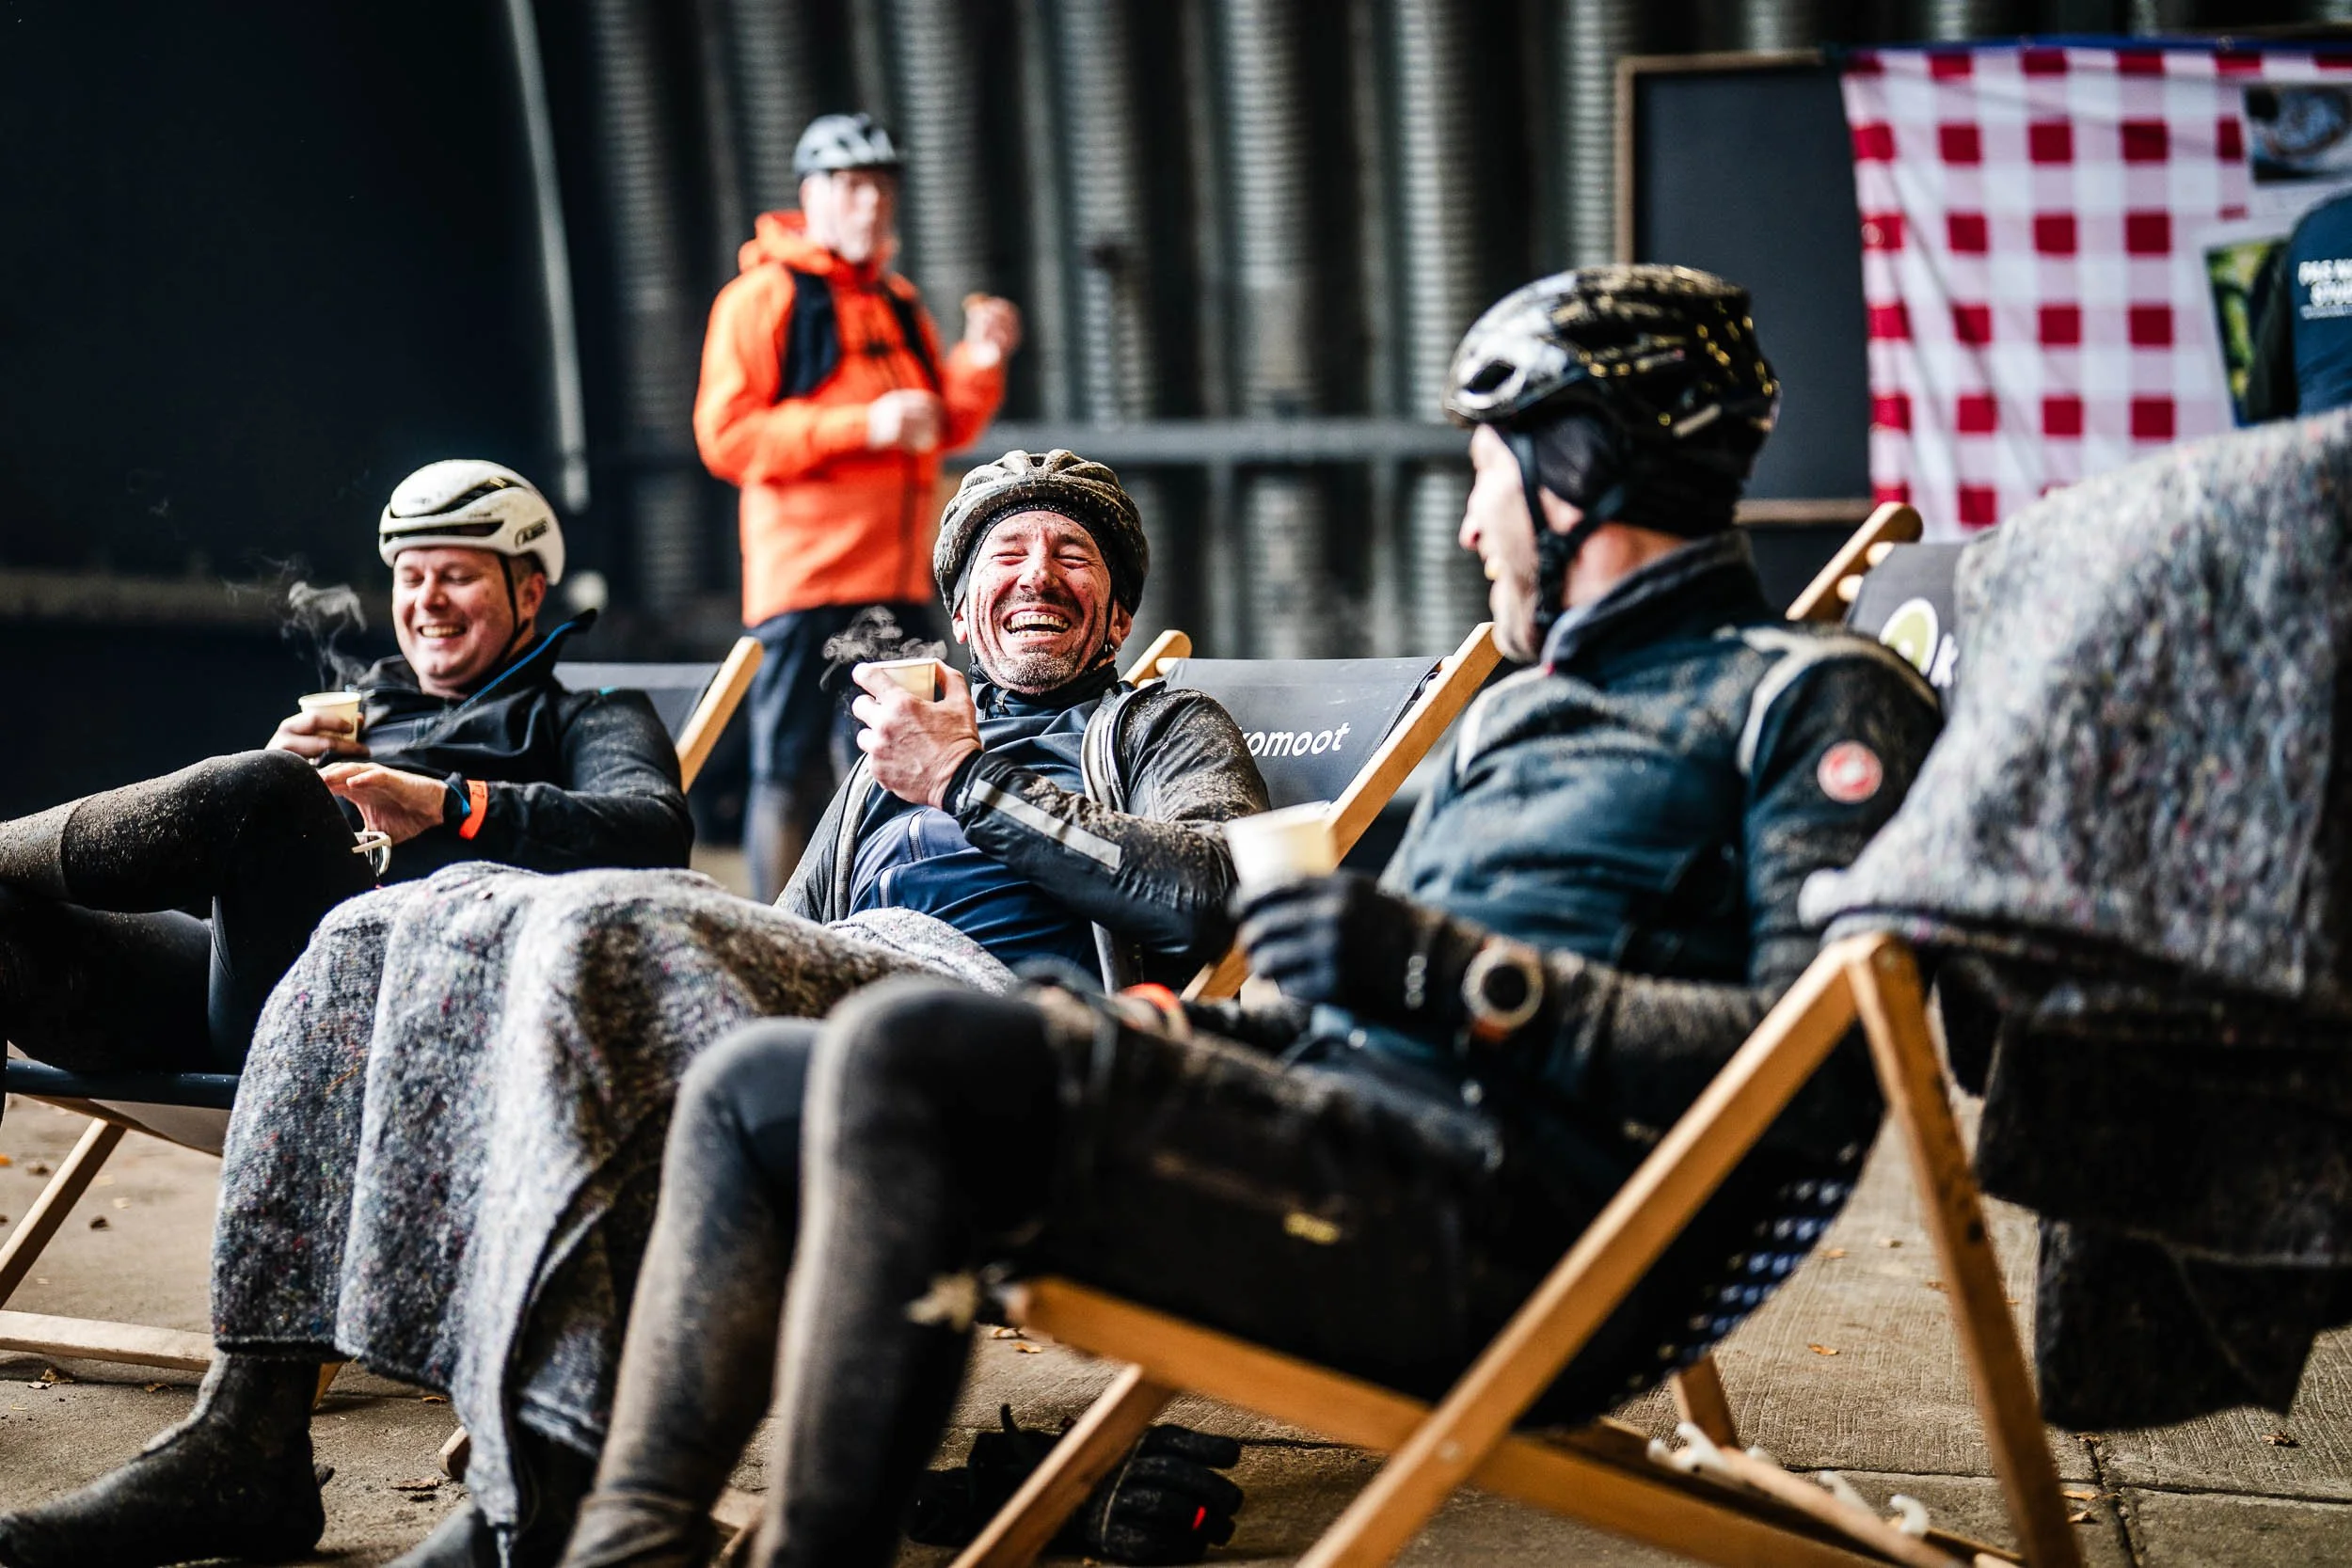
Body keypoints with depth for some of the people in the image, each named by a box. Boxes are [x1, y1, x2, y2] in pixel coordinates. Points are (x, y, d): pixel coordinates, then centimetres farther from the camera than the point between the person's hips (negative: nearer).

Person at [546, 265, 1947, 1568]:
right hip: (1352, 1153, 10)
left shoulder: (1812, 698, 2)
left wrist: (1463, 976, -19)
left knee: (914, 1052, -29)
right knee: (754, 1093, 8)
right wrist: (1209, 1035, 12)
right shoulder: (1519, 711, 30)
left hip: (1501, 1222, -10)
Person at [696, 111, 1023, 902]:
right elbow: (725, 436, -12)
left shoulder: (899, 304, 19)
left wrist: (979, 364, 3)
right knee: (792, 774, -5)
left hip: (899, 581, 7)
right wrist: (862, 426, -18)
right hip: (805, 578, -7)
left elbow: (945, 428, 23)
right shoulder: (763, 297, -3)